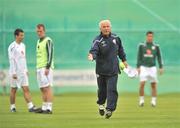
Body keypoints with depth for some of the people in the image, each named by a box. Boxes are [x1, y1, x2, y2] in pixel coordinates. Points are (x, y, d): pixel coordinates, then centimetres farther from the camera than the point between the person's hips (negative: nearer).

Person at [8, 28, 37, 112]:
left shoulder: (23, 45, 12)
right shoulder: (12, 47, -11)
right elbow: (11, 60, -14)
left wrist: (26, 70, 16)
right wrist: (13, 73, -18)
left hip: (23, 72, 6)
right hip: (15, 72, -6)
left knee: (26, 89, -3)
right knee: (13, 90, 4)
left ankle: (31, 107, -11)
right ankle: (12, 107, 15)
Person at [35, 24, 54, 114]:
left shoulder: (48, 41, -8)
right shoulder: (39, 41, 18)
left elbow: (50, 54, -15)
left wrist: (47, 68, -22)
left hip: (46, 68, -9)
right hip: (39, 68, 9)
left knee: (47, 88, -11)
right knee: (42, 89, 9)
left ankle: (49, 108, -14)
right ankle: (44, 108, 12)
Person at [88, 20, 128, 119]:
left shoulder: (115, 38, 4)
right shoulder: (98, 41, -11)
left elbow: (120, 49, 21)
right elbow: (94, 50, -29)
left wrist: (123, 60, 27)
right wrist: (92, 56, -51)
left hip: (113, 70, 2)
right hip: (101, 70, -2)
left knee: (112, 89, -11)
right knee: (102, 90, 10)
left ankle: (109, 109, -12)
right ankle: (101, 104, 38)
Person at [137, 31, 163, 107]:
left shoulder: (156, 46, 6)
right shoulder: (141, 46, 5)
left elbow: (159, 57, 9)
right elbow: (139, 57, 8)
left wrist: (161, 67, 3)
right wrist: (138, 67, 1)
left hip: (152, 67, 1)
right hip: (143, 67, -1)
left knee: (153, 85, -1)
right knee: (142, 84, -11)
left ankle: (153, 101, 6)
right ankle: (141, 100, -2)